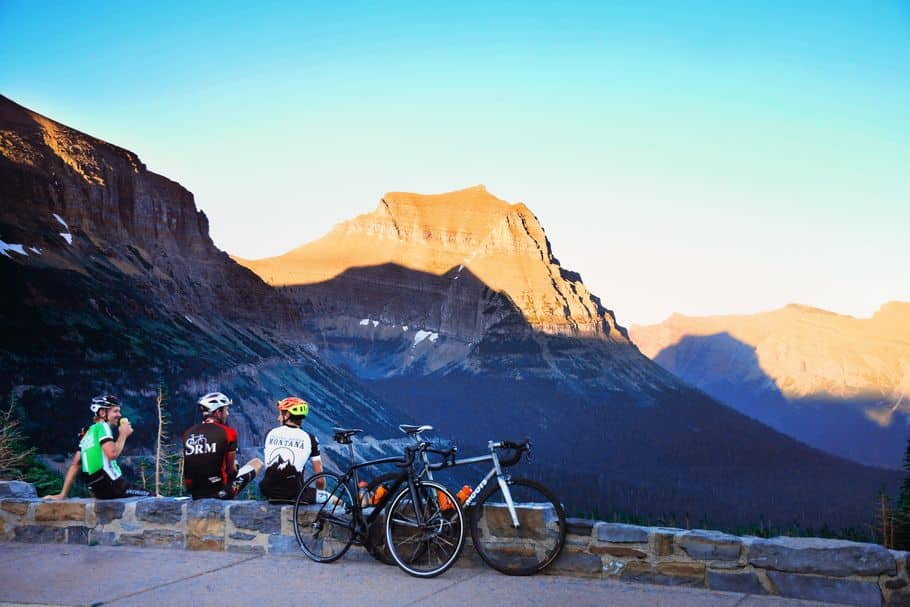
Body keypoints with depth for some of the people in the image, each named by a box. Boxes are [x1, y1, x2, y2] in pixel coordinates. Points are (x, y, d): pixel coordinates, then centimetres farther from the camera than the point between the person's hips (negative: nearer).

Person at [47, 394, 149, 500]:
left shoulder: (87, 434, 21)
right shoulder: (102, 426, -3)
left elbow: (75, 465, 18)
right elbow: (112, 453, -20)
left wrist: (62, 494, 17)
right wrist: (123, 435, -5)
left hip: (97, 492, 9)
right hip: (112, 487, -9)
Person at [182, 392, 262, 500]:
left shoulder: (187, 434, 2)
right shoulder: (228, 432, -11)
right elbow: (231, 469, -2)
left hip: (195, 495, 7)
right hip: (220, 492, -6)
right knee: (257, 462, 11)